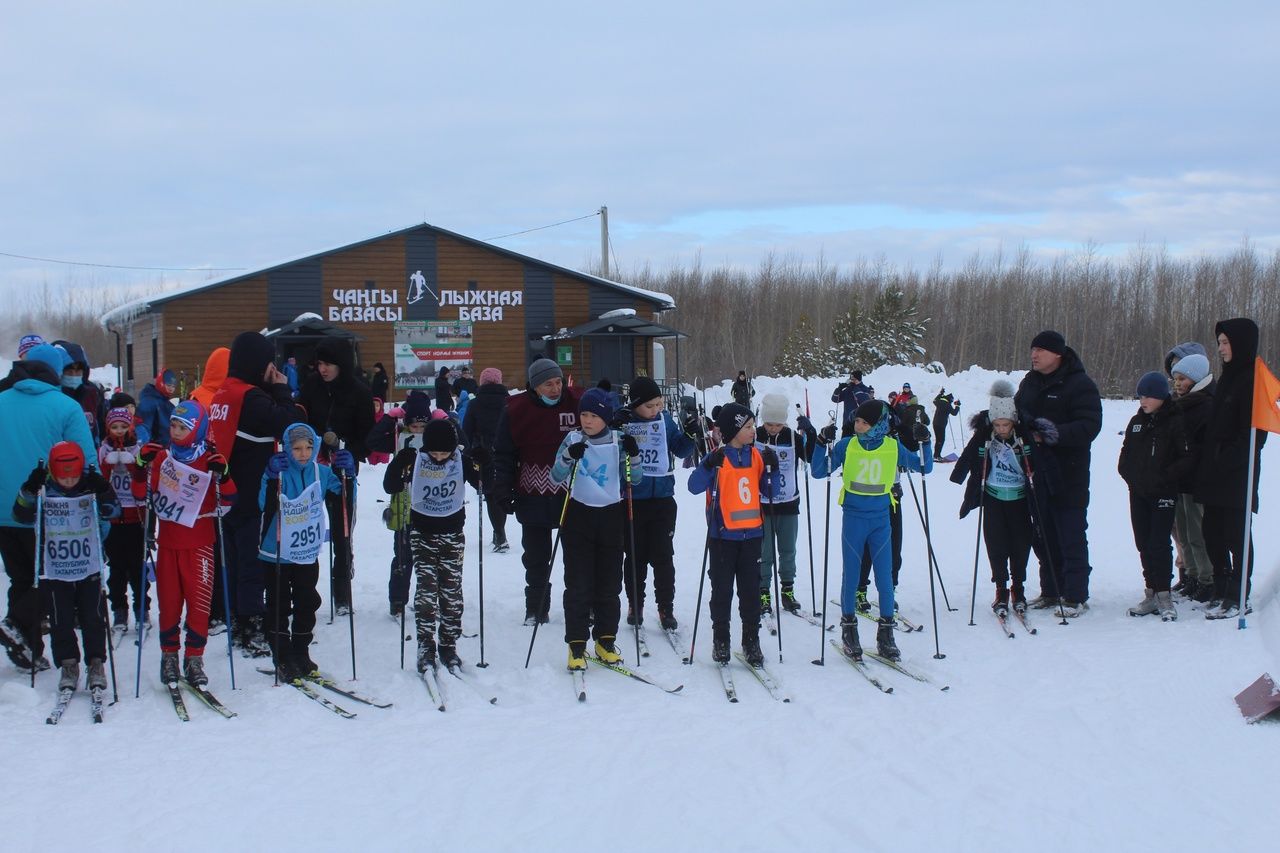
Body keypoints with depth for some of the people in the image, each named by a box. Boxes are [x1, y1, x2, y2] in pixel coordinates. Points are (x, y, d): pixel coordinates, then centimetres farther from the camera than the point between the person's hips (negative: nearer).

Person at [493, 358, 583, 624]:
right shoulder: (516, 410, -4)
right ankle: (536, 609, 21)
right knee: (536, 557, 10)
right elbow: (503, 453, 0)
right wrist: (503, 490, -7)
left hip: (573, 493, 0)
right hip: (534, 495, 0)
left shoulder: (577, 402, -4)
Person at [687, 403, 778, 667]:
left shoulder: (758, 455, 4)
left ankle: (751, 641, 17)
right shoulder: (718, 457, -8)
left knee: (751, 590, 8)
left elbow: (770, 492, 9)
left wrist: (772, 469, -7)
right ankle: (720, 640, 17)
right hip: (723, 536, -3)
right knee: (722, 590, 6)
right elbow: (694, 486, -15)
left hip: (752, 534, 3)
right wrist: (709, 466, -30)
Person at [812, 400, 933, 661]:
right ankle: (848, 628, 21)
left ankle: (886, 634, 12)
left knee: (885, 576, 1)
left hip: (880, 520, 1)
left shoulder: (893, 447, -1)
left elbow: (924, 468, 8)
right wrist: (824, 444, -16)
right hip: (853, 519, -1)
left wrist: (924, 442, -7)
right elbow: (819, 472, -3)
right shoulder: (846, 446, -4)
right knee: (851, 574, 6)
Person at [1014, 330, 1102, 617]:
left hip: (1068, 477, -7)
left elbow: (1090, 426, -17)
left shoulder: (1079, 384, -9)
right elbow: (1016, 415, 23)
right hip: (1037, 474, 7)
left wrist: (1057, 434, -31)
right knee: (1043, 537, 13)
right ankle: (1050, 591, 23)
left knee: (1072, 538, -3)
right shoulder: (1029, 383, 13)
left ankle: (1076, 596, 3)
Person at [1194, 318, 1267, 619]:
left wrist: (1226, 461, -19)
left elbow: (1254, 432, -17)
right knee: (1212, 533, 12)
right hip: (1215, 475, 9)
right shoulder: (1228, 377, 16)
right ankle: (1222, 591, 22)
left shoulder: (1253, 380, -11)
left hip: (1237, 475, -9)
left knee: (1236, 536, -2)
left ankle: (1238, 598, 4)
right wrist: (1207, 464, 11)